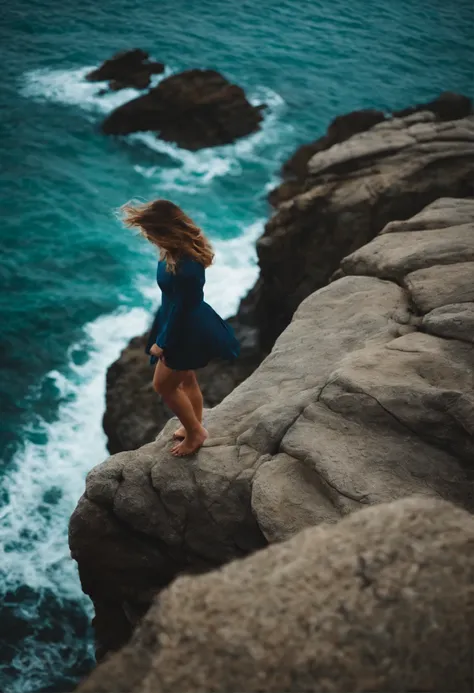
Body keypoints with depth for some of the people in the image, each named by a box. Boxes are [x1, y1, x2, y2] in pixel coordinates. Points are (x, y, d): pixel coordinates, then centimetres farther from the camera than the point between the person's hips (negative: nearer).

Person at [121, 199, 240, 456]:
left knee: (163, 385, 11)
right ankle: (194, 426, 47)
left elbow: (181, 309, -25)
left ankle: (195, 431, 29)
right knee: (185, 378, 26)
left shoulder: (185, 269, -38)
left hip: (188, 331, -9)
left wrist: (162, 343, -13)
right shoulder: (183, 247, -10)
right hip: (186, 322, 9)